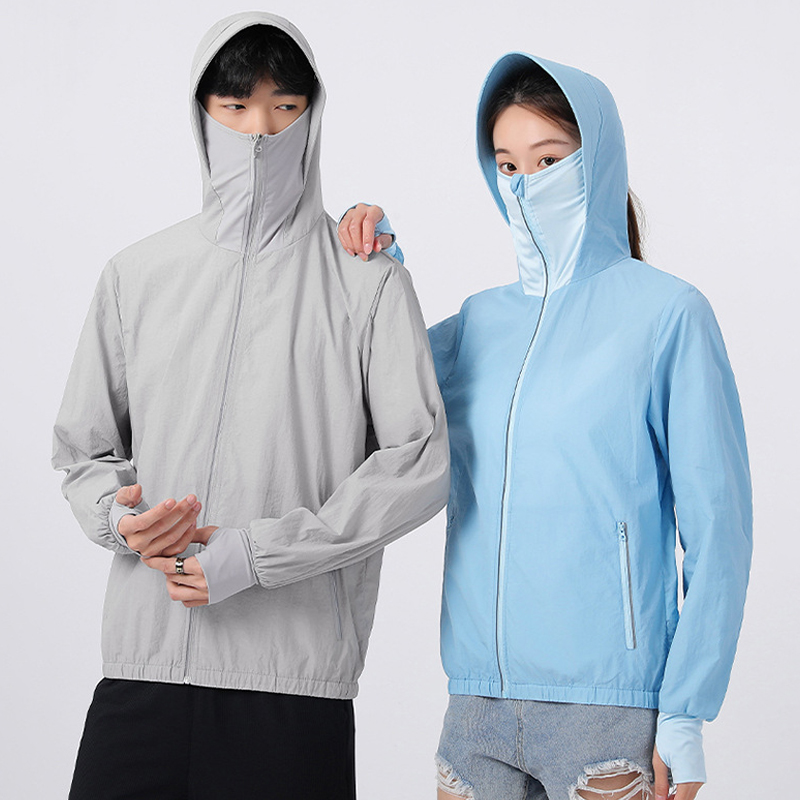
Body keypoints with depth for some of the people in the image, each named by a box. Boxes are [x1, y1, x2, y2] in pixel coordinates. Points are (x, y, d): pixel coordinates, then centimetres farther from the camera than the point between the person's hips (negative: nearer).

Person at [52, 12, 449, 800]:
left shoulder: (366, 281, 1)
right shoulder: (136, 274, 11)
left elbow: (419, 463, -5)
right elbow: (83, 450, 17)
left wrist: (256, 553, -11)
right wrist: (119, 515, -6)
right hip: (141, 664, 3)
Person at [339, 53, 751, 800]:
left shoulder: (668, 313, -4)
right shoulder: (479, 324, 10)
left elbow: (716, 527, -5)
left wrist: (687, 715, -8)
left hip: (607, 703, -4)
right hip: (477, 702, 5)